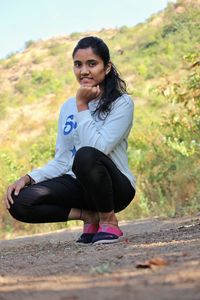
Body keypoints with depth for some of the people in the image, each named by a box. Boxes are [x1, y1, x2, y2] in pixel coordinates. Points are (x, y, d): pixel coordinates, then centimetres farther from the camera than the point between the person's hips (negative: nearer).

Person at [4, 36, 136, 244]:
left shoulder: (122, 103, -7)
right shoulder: (68, 107, 11)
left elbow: (98, 147, -22)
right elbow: (61, 161, 9)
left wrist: (82, 106, -14)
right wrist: (27, 178, -7)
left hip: (115, 186, -5)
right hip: (77, 185, 5)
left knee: (86, 156, -38)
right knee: (19, 202, -20)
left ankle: (109, 221, -13)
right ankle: (90, 216, -2)